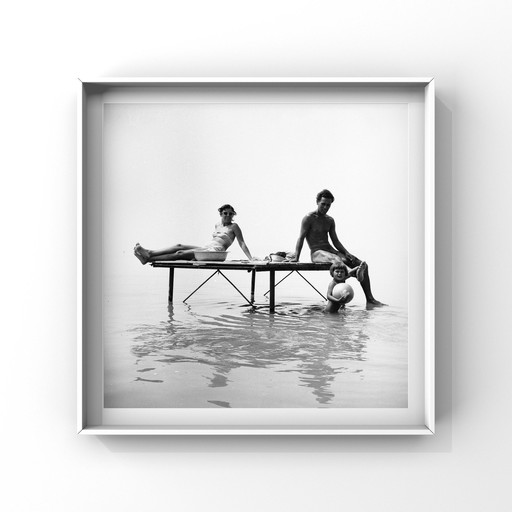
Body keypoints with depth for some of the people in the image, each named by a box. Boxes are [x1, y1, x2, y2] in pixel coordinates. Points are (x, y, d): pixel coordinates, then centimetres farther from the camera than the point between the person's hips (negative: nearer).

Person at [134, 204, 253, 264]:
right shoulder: (217, 225, 23)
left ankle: (148, 259, -26)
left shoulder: (234, 226, 4)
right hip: (206, 248, 8)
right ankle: (150, 253, -22)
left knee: (180, 254, -19)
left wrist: (251, 259, -8)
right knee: (179, 246, -12)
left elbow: (242, 244, 1)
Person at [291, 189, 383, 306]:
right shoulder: (309, 218, -1)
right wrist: (296, 258, -18)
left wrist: (346, 253, 0)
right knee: (338, 260, -41)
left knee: (362, 264, -9)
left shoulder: (330, 220, 18)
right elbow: (301, 238, -8)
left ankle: (370, 299, -12)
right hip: (317, 253, -7)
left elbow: (335, 241, 17)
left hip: (330, 250, 7)